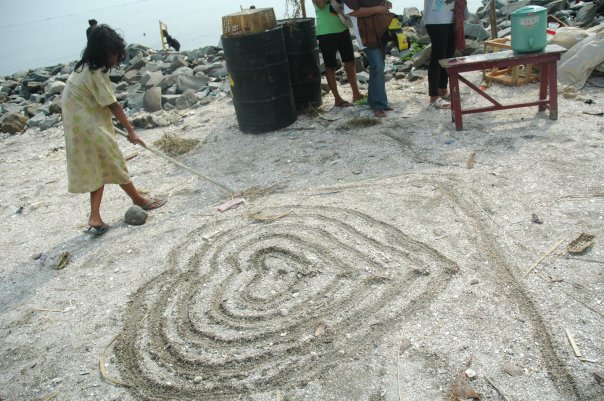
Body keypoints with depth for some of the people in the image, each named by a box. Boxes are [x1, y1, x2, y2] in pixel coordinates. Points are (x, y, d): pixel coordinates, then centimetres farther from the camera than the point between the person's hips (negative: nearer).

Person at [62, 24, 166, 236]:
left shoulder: (86, 68, 10)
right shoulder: (95, 73, -19)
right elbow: (112, 105, -17)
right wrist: (131, 131, -10)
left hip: (83, 126, 9)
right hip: (91, 127, -9)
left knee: (99, 169, 10)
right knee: (114, 165, 7)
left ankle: (95, 218, 5)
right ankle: (138, 199, 26)